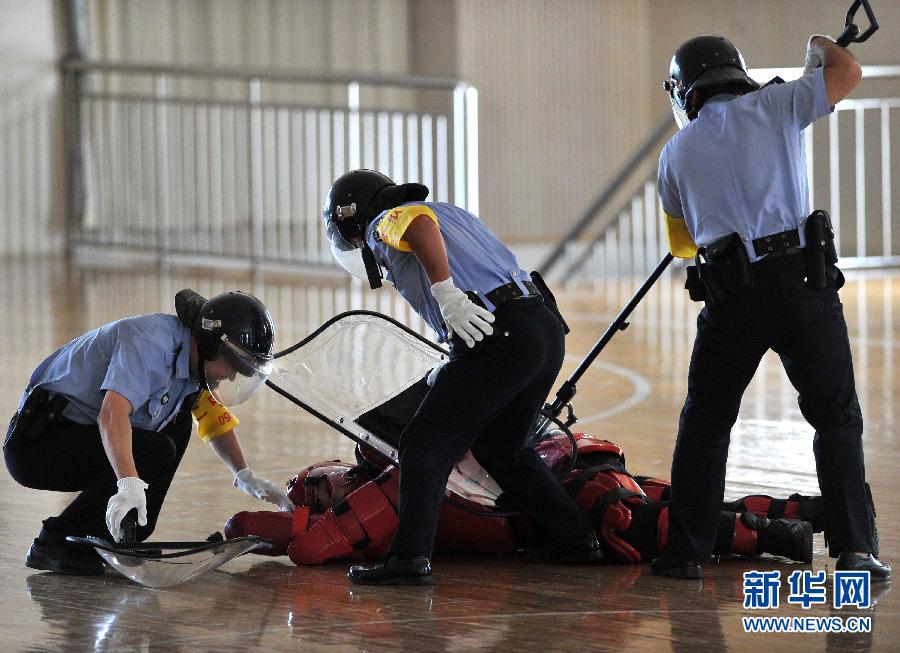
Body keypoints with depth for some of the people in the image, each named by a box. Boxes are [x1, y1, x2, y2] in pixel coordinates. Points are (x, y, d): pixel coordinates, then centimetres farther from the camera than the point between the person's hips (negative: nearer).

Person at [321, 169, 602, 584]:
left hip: (498, 342, -8)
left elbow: (420, 222, -19)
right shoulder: (449, 212, 31)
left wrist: (445, 292, -23)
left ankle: (410, 558, -15)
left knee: (424, 448, -4)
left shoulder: (385, 223, 7)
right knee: (500, 449, 25)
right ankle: (574, 539, 26)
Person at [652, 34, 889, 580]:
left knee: (706, 421, 16)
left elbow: (682, 243, 24)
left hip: (733, 296, 1)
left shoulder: (678, 151, 14)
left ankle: (687, 551, 13)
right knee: (837, 418, 8)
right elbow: (848, 74, 10)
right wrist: (821, 47, 32)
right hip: (805, 284, -1)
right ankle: (855, 548, -2)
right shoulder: (772, 105, 7)